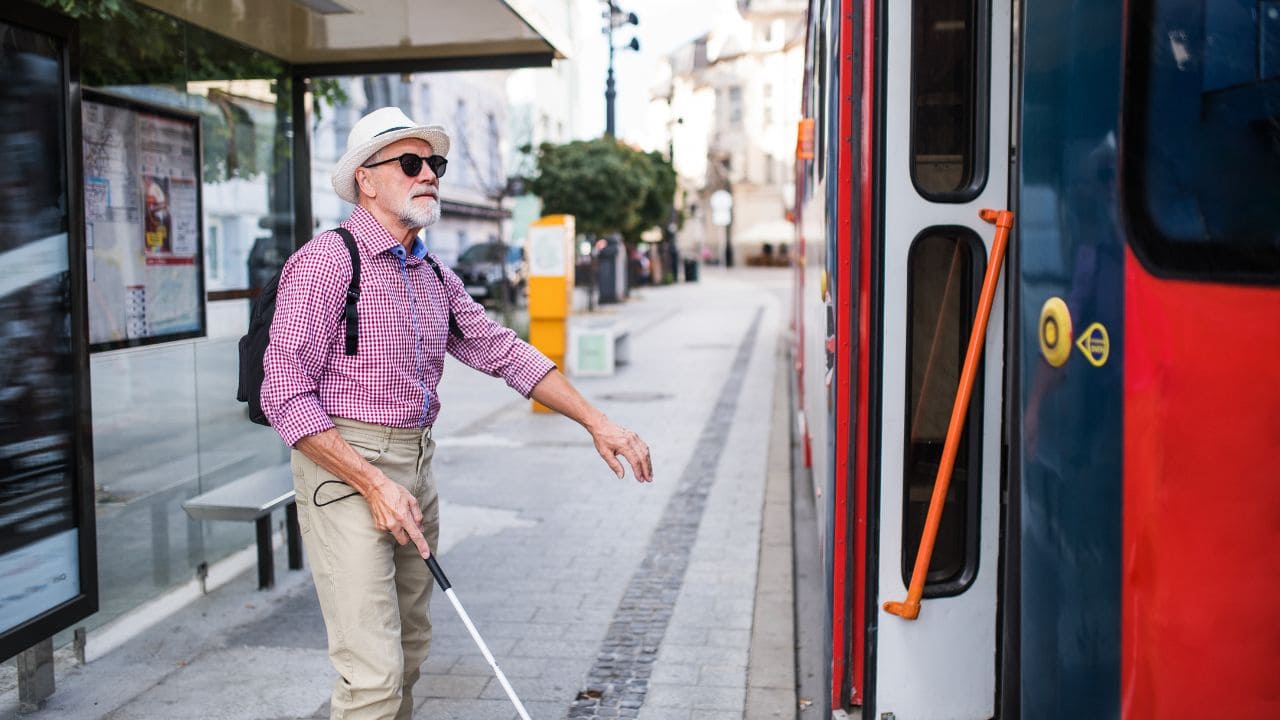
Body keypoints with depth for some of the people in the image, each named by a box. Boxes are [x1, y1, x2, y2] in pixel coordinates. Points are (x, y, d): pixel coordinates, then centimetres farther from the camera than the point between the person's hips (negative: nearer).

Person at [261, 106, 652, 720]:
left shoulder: (434, 278, 13)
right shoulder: (326, 262, -10)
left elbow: (504, 352, 14)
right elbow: (285, 395, -14)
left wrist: (597, 423, 6)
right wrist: (372, 483, -20)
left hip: (417, 468, 8)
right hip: (344, 468, -7)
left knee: (408, 652, 14)